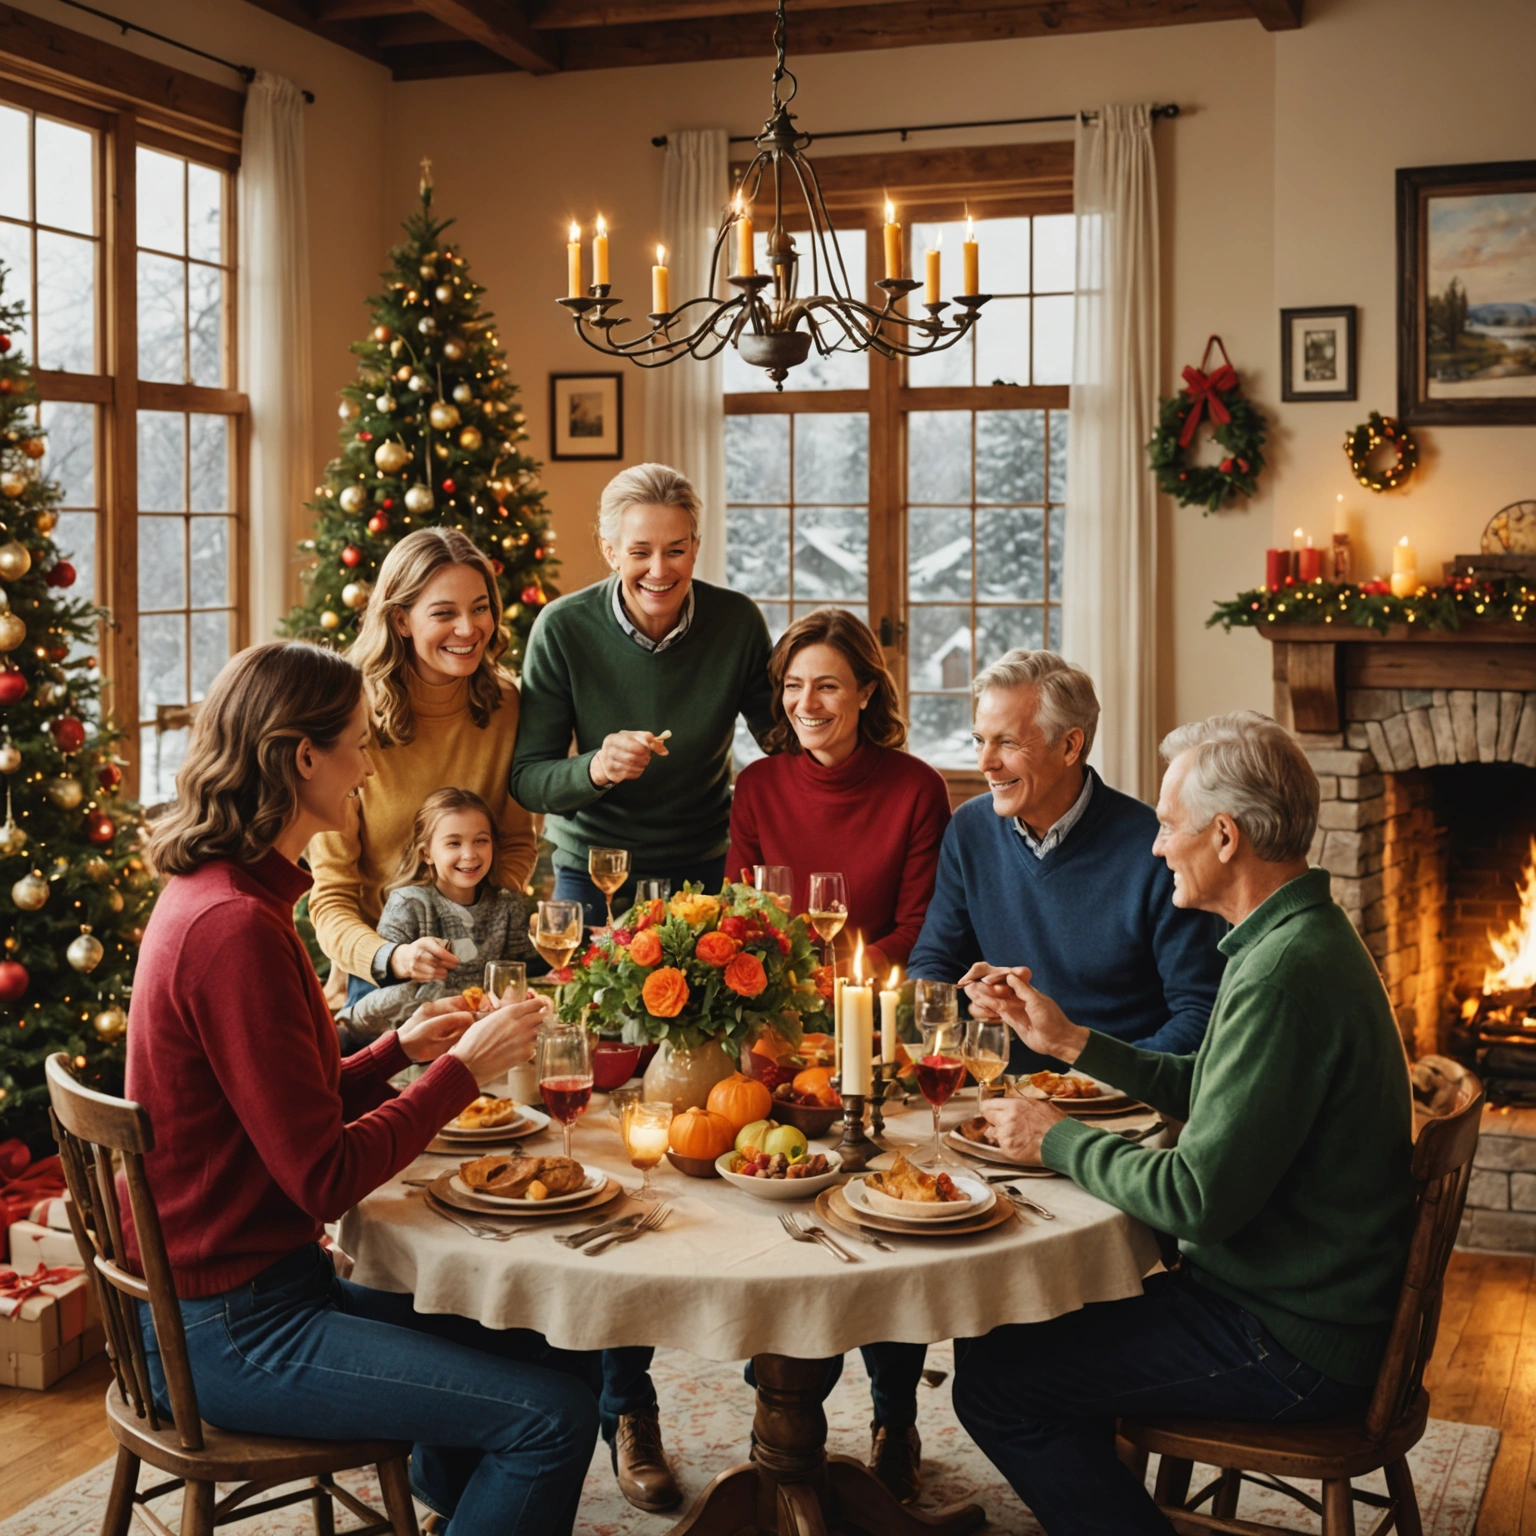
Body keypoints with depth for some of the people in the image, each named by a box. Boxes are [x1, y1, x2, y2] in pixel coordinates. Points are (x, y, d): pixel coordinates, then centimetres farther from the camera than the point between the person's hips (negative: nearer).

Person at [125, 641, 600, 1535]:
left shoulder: (216, 894, 8)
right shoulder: (236, 928, -23)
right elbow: (326, 1178, -22)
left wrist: (399, 1050, 6)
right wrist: (464, 1069, -13)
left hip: (257, 1282, 10)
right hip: (230, 1329, -10)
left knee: (530, 1351, 14)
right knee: (554, 1413, -13)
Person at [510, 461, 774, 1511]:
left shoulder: (737, 625, -7)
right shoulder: (565, 630, -10)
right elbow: (528, 776, -7)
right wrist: (593, 767, -28)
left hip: (704, 877, 2)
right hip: (597, 883, -1)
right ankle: (627, 1404, 5)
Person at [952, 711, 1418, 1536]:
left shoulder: (1283, 976, -27)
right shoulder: (1301, 938, 8)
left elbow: (1199, 1200, -26)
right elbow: (1211, 1091, 19)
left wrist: (1057, 1140, -12)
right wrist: (1073, 1042, 14)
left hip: (1293, 1350, -10)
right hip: (1311, 1302, 10)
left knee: (995, 1380, -11)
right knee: (1008, 1317, 16)